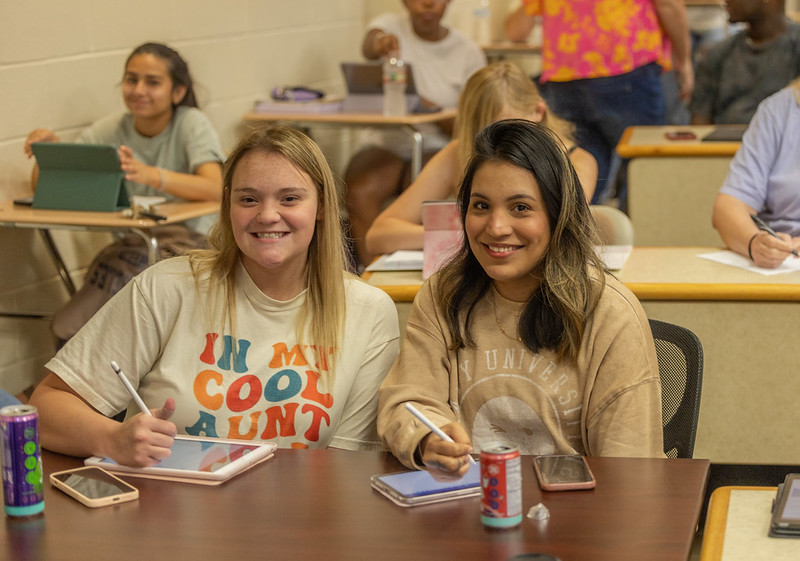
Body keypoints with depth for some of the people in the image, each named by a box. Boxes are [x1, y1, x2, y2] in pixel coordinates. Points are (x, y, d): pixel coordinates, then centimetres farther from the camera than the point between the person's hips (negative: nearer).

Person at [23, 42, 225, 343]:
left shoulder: (192, 123, -4)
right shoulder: (110, 130, 7)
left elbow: (214, 189, -24)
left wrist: (151, 175, -41)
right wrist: (49, 150, -17)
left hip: (190, 242, -3)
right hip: (132, 244, 4)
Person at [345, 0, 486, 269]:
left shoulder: (468, 52, 3)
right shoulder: (392, 26, 5)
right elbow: (369, 47, -23)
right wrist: (379, 43, -49)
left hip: (436, 146, -1)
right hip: (386, 142, 1)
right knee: (359, 190, -32)